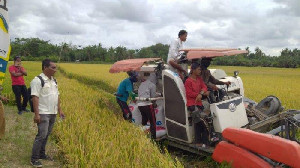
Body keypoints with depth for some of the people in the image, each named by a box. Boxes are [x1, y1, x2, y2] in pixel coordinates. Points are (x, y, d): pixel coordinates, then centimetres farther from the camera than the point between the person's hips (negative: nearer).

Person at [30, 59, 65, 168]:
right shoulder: (38, 80, -13)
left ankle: (42, 154, 28)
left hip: (53, 113, 7)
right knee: (41, 135, -8)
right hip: (43, 114, -7)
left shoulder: (53, 80, 12)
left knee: (46, 135, 14)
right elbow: (35, 97, -17)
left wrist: (59, 110, 17)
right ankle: (34, 159, 3)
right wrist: (36, 114, -21)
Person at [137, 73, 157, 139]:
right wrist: (154, 104, 17)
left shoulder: (142, 84, 19)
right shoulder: (152, 85, -2)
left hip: (140, 105, 8)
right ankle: (153, 137, -4)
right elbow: (153, 96, -1)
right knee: (153, 122, -1)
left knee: (144, 121, 20)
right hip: (147, 105, -8)